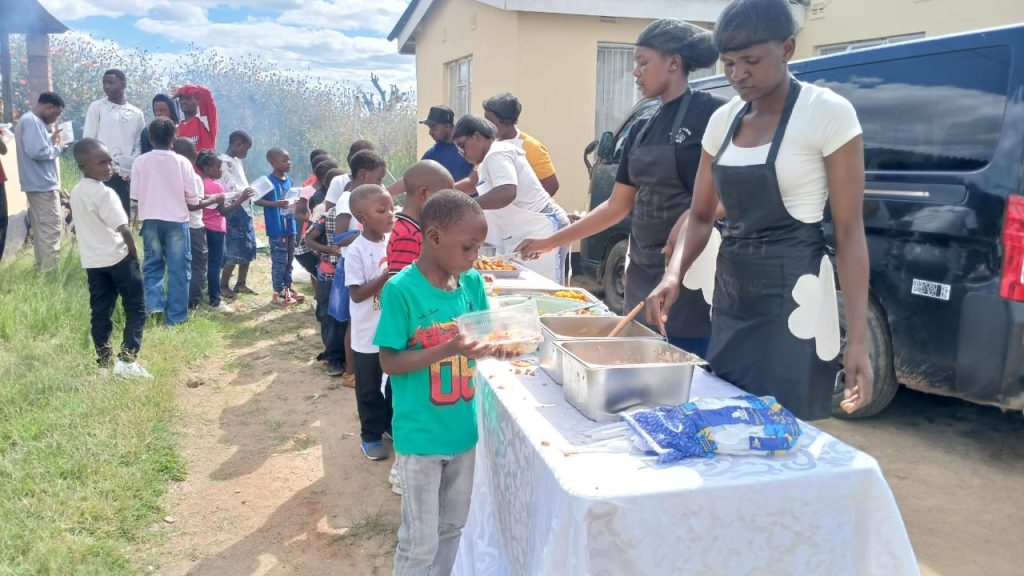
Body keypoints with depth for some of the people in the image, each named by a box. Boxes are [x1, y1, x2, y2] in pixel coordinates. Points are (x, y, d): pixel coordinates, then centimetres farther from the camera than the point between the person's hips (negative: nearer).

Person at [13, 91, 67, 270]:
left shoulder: (30, 120, 17)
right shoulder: (32, 121, -16)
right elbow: (37, 152, -26)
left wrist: (50, 139, 13)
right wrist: (58, 148, -11)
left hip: (40, 183, 11)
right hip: (43, 184, -11)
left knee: (42, 228, 15)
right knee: (51, 228, -8)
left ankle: (42, 268, 22)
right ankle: (50, 271, -7)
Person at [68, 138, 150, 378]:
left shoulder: (76, 192, 8)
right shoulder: (105, 193, -17)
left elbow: (78, 227, 15)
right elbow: (124, 229, -20)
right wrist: (135, 255, -8)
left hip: (92, 261, 7)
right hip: (118, 258, -7)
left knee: (100, 312, 11)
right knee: (136, 308, 2)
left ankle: (104, 362, 14)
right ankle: (127, 359, -5)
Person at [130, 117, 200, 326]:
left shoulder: (140, 162, -1)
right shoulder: (182, 162, -5)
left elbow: (135, 196, 3)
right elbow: (192, 200, -4)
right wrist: (189, 205, 18)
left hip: (150, 220, 2)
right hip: (177, 220, -1)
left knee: (152, 264, 16)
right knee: (178, 269, 5)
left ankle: (154, 302, -3)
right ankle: (176, 316, 7)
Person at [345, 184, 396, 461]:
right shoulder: (356, 251, -18)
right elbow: (356, 294, -21)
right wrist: (386, 277, -29)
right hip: (369, 335, -5)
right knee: (369, 389, 12)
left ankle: (393, 424, 40)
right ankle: (371, 435, 28)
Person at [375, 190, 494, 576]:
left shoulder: (472, 283, -2)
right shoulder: (401, 289, -18)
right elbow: (390, 362, -16)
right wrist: (448, 349, -28)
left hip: (463, 428, 6)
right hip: (421, 435, -5)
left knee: (453, 528, 23)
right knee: (420, 540, 8)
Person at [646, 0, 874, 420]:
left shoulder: (828, 113, -10)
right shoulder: (723, 120, 6)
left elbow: (849, 230, -11)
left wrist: (857, 339, -16)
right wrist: (674, 274, -9)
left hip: (793, 301, -6)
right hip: (730, 298, 6)